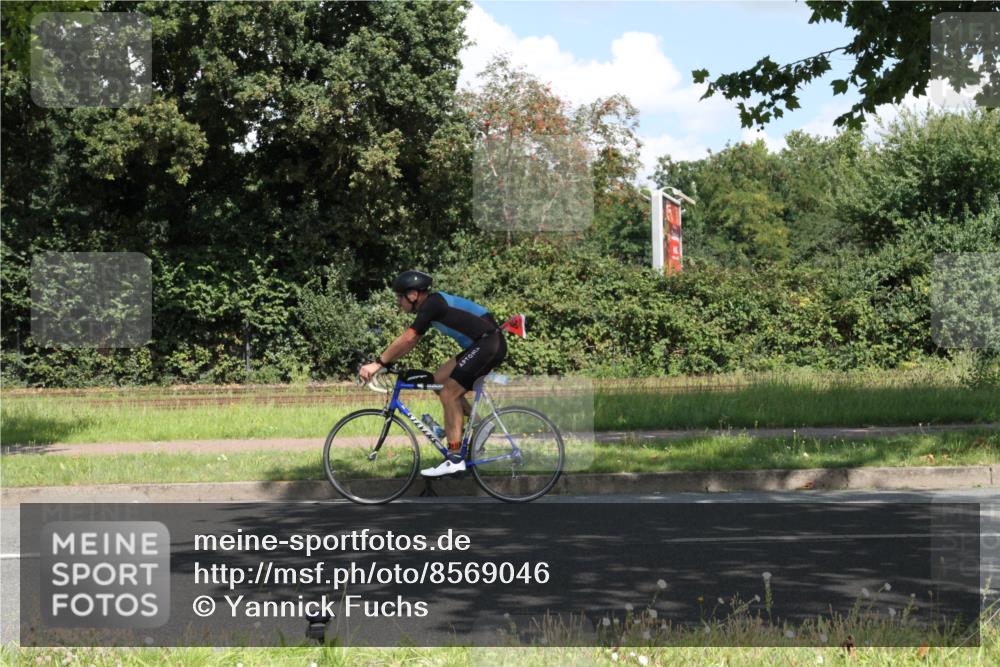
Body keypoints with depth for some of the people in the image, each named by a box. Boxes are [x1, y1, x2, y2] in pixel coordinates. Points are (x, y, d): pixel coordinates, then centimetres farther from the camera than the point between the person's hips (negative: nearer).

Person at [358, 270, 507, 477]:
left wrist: (378, 364, -16)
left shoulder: (433, 304, -14)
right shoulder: (431, 305, 15)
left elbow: (407, 339, -19)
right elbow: (411, 341, 17)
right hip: (479, 345, 10)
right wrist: (384, 362, 10)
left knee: (449, 394, -9)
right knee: (439, 381, 10)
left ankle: (455, 459, -9)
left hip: (489, 344, -10)